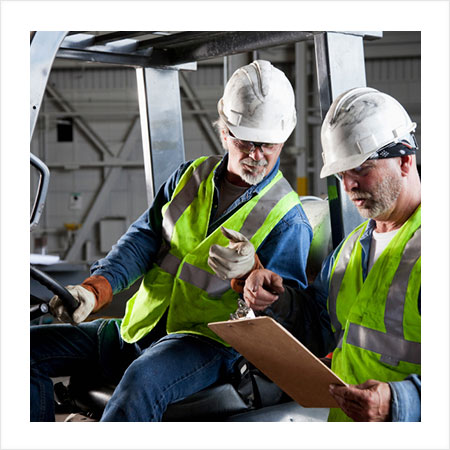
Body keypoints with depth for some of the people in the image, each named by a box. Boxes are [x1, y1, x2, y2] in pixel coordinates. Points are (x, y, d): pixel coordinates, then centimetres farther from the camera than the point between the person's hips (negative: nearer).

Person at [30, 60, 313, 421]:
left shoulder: (288, 218, -3)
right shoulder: (191, 176, 13)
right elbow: (144, 238, 7)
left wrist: (251, 273, -30)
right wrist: (95, 289, -10)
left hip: (207, 342, -6)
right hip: (138, 332, 6)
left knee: (141, 380, -39)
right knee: (30, 348, -2)